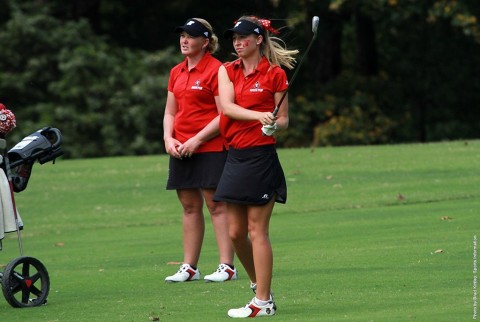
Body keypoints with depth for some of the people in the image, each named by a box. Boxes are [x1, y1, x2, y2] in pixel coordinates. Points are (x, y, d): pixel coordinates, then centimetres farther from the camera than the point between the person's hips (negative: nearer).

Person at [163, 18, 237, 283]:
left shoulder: (216, 70, -8)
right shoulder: (176, 73, 14)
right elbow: (170, 112, 19)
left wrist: (197, 140, -16)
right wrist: (168, 138, 1)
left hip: (210, 149, -7)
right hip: (181, 149, 7)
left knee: (216, 205, -7)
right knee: (189, 206, 8)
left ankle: (227, 266, -6)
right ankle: (189, 267, 11)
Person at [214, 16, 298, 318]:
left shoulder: (275, 74, -2)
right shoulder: (227, 71, 10)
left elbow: (284, 119, 2)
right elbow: (227, 107, -7)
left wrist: (273, 125, -21)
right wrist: (257, 115, -23)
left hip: (261, 156, -6)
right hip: (235, 155, 6)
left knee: (257, 230, -6)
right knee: (235, 232, 7)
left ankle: (263, 302, -3)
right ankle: (259, 285, 26)